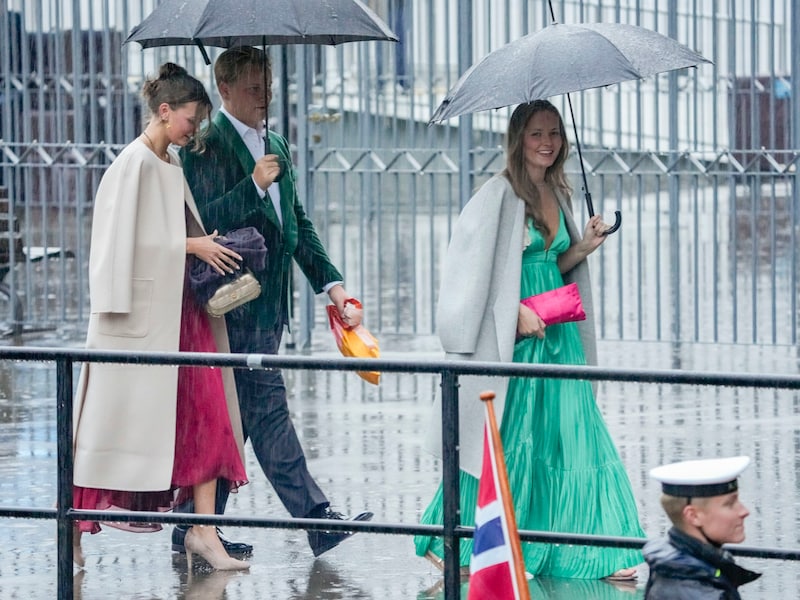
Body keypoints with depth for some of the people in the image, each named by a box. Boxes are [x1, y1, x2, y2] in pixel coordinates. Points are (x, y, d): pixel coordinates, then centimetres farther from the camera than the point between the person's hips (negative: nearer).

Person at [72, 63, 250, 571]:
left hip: (184, 309, 9)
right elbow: (124, 241, -18)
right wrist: (191, 246, -15)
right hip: (144, 310, -9)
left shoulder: (173, 165, 14)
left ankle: (203, 528, 4)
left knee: (205, 415, 2)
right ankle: (73, 525, 10)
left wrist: (203, 248, 8)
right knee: (120, 415, -2)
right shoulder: (134, 164, -12)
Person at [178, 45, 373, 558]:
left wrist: (330, 281, 13)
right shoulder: (206, 146, -7)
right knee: (268, 409, -7)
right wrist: (253, 185, -21)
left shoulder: (276, 147, 18)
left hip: (268, 301, 8)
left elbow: (297, 224, 22)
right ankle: (317, 519, -6)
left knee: (235, 417, 8)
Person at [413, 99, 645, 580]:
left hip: (557, 331, 7)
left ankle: (594, 550, 6)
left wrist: (583, 247, 2)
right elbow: (474, 268, -13)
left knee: (574, 436, 3)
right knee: (506, 442, -1)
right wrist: (516, 312, -19)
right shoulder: (499, 195, -10)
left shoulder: (558, 195, 13)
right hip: (511, 337, -7)